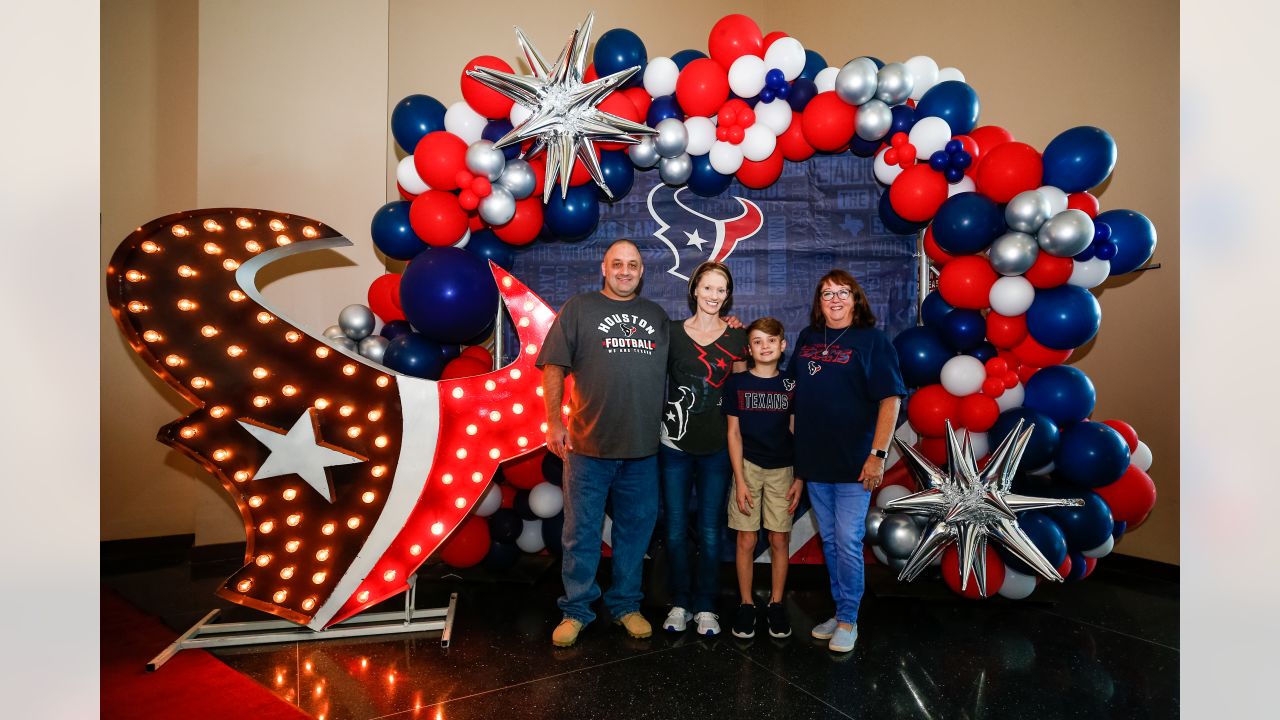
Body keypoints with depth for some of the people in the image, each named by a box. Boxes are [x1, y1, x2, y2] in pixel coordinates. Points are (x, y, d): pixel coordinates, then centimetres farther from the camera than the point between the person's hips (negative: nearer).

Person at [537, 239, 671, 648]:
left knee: (635, 529, 12)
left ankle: (626, 605, 27)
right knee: (582, 532, 5)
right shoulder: (579, 308, 3)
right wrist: (554, 421, -6)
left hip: (643, 447, 3)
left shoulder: (657, 316, 14)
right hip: (588, 446, -3)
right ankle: (575, 610, 19)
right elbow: (554, 367, 0)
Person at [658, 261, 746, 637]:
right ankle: (680, 603, 23)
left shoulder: (736, 337, 2)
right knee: (676, 531, 7)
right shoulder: (673, 334, 1)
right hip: (674, 446, 0)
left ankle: (705, 607, 22)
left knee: (710, 532, 7)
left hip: (716, 447, 0)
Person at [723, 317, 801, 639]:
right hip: (748, 467, -1)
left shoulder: (791, 385, 2)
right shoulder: (737, 383, -1)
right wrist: (739, 480, -5)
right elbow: (734, 433, -1)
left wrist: (800, 479, 1)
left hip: (782, 470, 1)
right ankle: (746, 605, 18)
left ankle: (776, 605, 21)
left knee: (780, 540, 5)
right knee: (746, 540, 3)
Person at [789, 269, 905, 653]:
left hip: (853, 462, -5)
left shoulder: (872, 340, -6)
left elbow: (890, 399, -11)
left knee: (848, 542, -1)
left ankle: (848, 620, 14)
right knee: (829, 541, 14)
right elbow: (795, 389, 21)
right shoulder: (807, 338, 9)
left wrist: (878, 454, -16)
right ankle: (840, 611, 28)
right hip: (814, 460, 5)